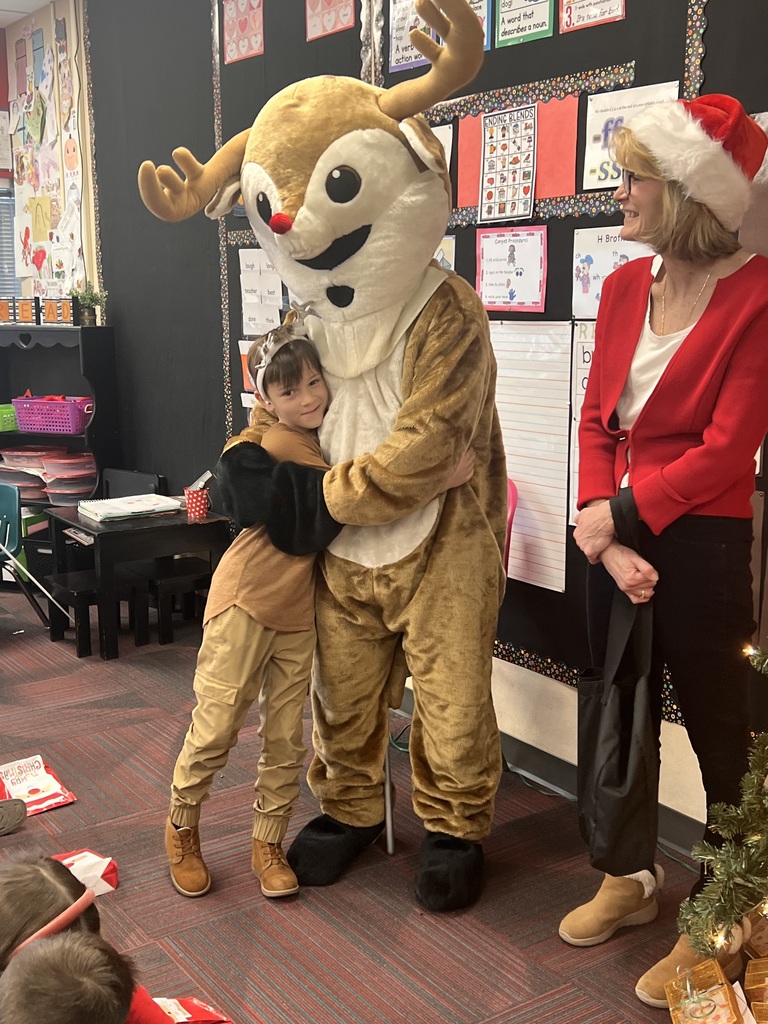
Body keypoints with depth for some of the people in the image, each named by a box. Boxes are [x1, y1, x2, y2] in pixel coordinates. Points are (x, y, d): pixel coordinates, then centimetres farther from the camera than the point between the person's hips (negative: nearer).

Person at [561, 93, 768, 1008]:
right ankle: (626, 879, 38)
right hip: (612, 535, 7)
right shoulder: (623, 285, 6)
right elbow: (595, 419, 3)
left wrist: (621, 514, -13)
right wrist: (601, 533, -9)